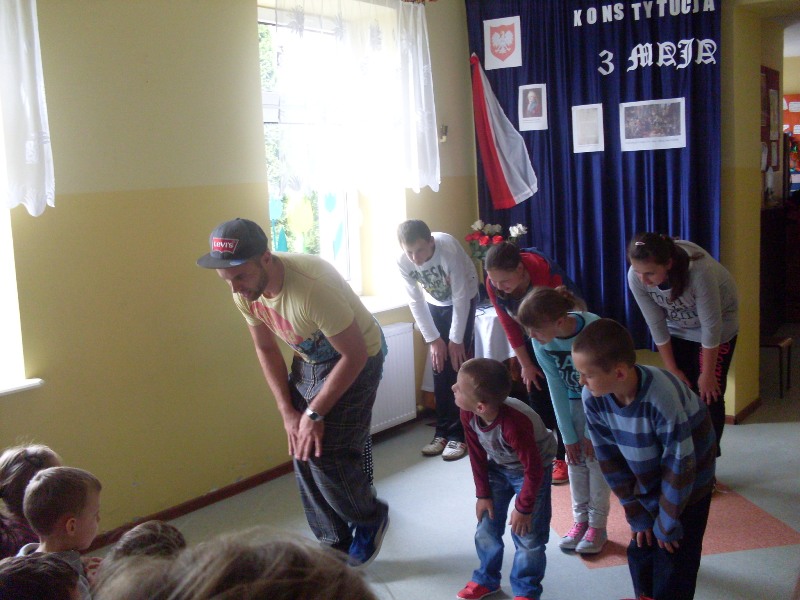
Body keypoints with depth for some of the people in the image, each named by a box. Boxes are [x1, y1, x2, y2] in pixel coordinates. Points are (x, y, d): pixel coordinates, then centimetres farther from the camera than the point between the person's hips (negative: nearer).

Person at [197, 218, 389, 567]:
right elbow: (266, 349, 3)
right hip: (308, 359, 7)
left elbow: (355, 355, -27)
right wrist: (288, 412, -4)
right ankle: (335, 544, 21)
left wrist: (315, 413, -20)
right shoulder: (244, 291, -14)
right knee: (302, 449, 2)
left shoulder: (313, 286, -37)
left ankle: (370, 520, 17)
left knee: (325, 453, -12)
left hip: (355, 360, -7)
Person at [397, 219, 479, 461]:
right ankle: (443, 431, 10)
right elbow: (416, 301, -13)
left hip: (463, 300, -3)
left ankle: (458, 434, -4)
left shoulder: (449, 250, -36)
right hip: (435, 304, 4)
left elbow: (460, 297, -27)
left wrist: (455, 340, -22)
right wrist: (433, 340, -13)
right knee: (439, 368, 1)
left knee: (457, 366, -10)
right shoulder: (403, 262, -24)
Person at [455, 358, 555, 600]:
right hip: (497, 467, 6)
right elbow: (477, 456, -6)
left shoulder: (514, 424, -43)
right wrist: (483, 494, 0)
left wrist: (523, 508, -16)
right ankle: (487, 579, 29)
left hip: (532, 471, -5)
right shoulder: (468, 414, -24)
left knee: (528, 535, -3)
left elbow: (534, 470, -28)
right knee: (486, 524, 7)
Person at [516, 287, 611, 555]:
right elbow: (556, 387, -14)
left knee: (596, 457, -8)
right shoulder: (541, 341, -22)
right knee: (575, 457, 1)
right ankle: (580, 519, 14)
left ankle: (598, 525, 4)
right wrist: (568, 435, -12)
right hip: (574, 398, 4)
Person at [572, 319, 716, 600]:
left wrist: (667, 524, -14)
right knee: (640, 548, 11)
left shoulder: (664, 398, -37)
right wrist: (636, 514, -3)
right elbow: (608, 457, -9)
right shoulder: (593, 397, -22)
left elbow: (679, 464, -26)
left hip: (687, 484, -4)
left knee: (673, 558, 0)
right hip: (645, 481, 4)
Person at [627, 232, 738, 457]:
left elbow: (711, 326, -28)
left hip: (718, 322, -3)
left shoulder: (699, 271, -40)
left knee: (709, 396, -5)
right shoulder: (636, 277, -27)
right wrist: (672, 370, -9)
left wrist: (708, 373, -18)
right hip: (678, 328, 3)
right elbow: (656, 325, -16)